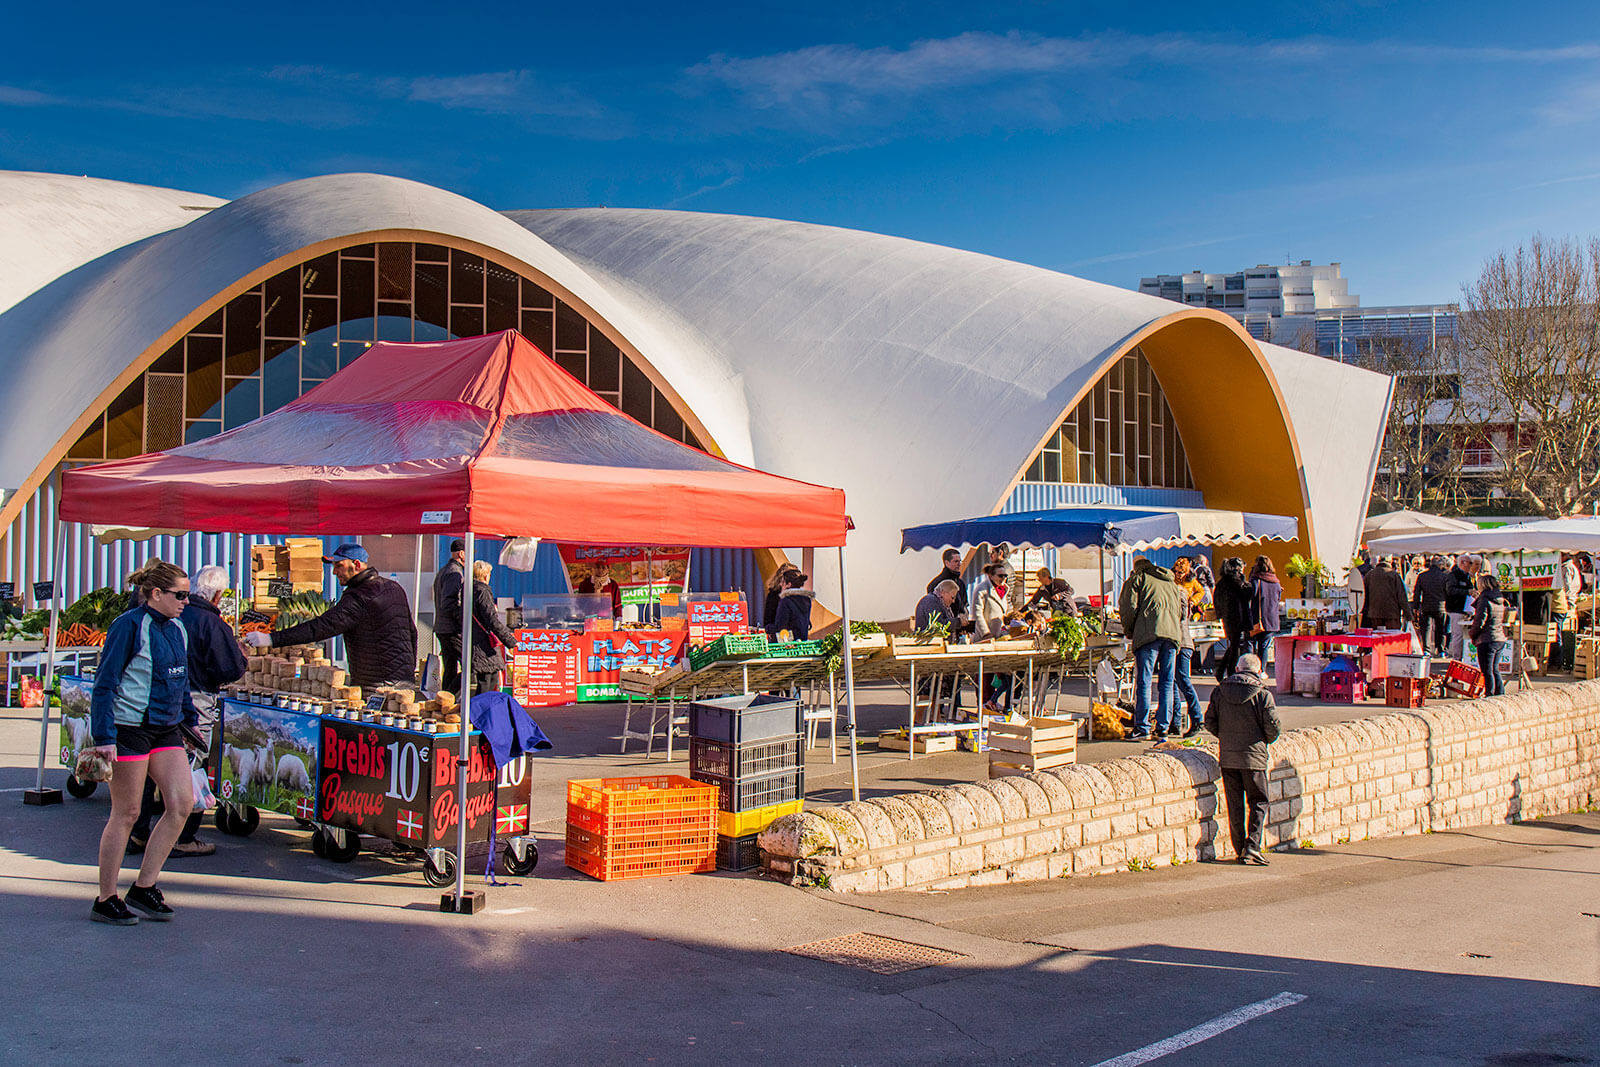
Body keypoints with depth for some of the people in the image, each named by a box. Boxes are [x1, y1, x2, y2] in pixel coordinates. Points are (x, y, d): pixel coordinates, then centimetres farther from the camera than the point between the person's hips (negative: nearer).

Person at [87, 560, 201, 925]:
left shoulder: (177, 629, 11)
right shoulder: (129, 626, -12)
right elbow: (105, 683, -14)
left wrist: (190, 719, 24)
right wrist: (104, 738, -18)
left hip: (165, 729, 8)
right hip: (129, 727, -8)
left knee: (183, 802, -2)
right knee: (126, 813, -1)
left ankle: (144, 886, 9)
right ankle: (106, 900, 12)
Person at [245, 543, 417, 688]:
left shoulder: (358, 598, -15)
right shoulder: (395, 588, 13)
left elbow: (322, 627, -23)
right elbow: (412, 632, 21)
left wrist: (272, 639, -24)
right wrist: (410, 670, 32)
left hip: (376, 685, -9)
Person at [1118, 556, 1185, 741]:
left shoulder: (1137, 579, 10)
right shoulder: (1171, 583, 27)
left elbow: (1129, 607, 1)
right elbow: (1182, 608, 24)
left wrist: (1129, 632, 13)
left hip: (1149, 634, -5)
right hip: (1172, 633, 5)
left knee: (1143, 681, -5)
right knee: (1167, 682, 8)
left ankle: (1142, 727, -8)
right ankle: (1163, 727, 7)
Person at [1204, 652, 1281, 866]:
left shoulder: (1219, 691, 3)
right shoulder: (1263, 694, -8)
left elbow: (1209, 722, 4)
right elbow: (1273, 728, -8)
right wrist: (1265, 741, 13)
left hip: (1227, 756, 3)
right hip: (1253, 756, -3)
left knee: (1235, 805, 11)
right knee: (1258, 803, 7)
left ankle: (1240, 850, 14)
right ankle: (1252, 848, -5)